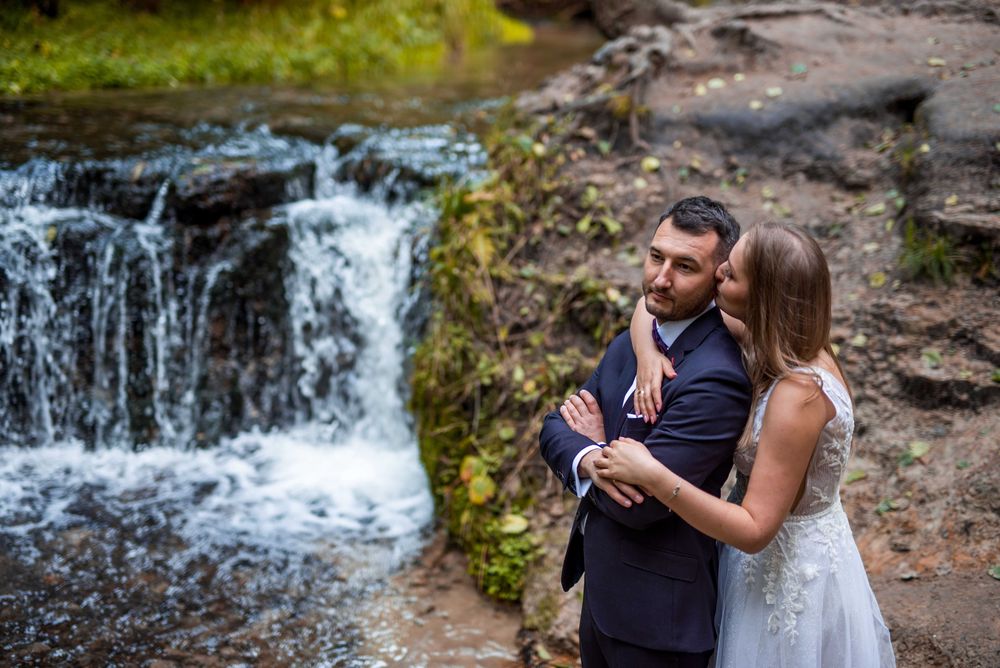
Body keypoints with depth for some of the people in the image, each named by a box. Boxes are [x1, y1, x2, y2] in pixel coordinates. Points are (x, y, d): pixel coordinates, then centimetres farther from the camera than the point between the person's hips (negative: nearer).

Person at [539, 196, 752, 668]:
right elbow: (556, 428, 1)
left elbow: (639, 502, -27)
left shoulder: (717, 378, -26)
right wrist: (589, 458, -21)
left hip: (655, 608, -8)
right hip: (602, 585, 8)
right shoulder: (632, 342, 3)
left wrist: (594, 446, -8)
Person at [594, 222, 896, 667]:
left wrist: (651, 474, -35)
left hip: (790, 573, -8)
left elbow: (754, 530, -30)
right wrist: (647, 354, -20)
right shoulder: (776, 339, -9)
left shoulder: (798, 393, -32)